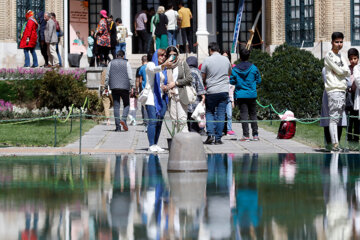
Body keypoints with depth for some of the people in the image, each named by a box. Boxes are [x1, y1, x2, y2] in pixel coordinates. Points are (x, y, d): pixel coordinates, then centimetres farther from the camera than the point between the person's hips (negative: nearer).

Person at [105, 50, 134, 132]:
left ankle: (118, 126, -2)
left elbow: (107, 76, 10)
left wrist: (106, 86, 14)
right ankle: (123, 119, -15)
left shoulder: (111, 63, 10)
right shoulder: (126, 63, 3)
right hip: (124, 87, -2)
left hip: (114, 88, 2)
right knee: (126, 104, 10)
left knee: (116, 106, 2)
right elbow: (130, 76, -3)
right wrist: (132, 86, -2)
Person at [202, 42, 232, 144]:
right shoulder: (226, 59, 6)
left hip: (211, 91, -2)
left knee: (209, 113, 11)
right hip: (224, 90, 2)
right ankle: (218, 138, 3)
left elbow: (203, 77, 1)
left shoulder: (207, 60, -4)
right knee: (221, 115, 4)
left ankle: (211, 134, -5)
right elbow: (230, 73, 22)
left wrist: (205, 84, 20)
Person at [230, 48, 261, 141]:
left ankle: (246, 135, -6)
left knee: (244, 115, -1)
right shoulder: (254, 68, -3)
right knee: (253, 114, 10)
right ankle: (255, 135, 11)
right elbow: (259, 80, 4)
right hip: (252, 95, 1)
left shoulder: (235, 69, -4)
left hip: (240, 95, -1)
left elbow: (232, 81, 1)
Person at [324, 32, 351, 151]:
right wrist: (343, 70, 6)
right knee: (334, 118, -12)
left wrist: (340, 70, -5)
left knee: (338, 117, 6)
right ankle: (335, 144, -17)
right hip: (333, 89, -8)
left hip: (342, 89, 8)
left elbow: (348, 72, 10)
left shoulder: (341, 56, 20)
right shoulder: (329, 55, -4)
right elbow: (339, 71, -12)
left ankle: (336, 143, 7)